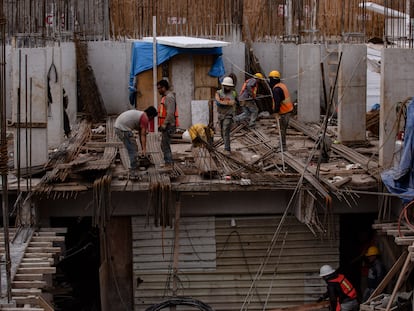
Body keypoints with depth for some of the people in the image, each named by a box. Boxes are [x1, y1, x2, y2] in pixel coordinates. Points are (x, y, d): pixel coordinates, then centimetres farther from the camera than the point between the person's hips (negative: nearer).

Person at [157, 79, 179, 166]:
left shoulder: (169, 97, -14)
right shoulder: (165, 97, 19)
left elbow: (170, 113, -22)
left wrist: (164, 124, -22)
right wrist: (160, 125, 18)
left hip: (168, 126, -11)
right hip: (165, 126, 11)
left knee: (165, 145, -10)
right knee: (164, 145, 13)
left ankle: (168, 162, -8)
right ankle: (169, 162, 18)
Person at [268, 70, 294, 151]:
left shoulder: (276, 89, -19)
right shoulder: (283, 85, 12)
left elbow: (277, 101, -28)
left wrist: (276, 112, -26)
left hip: (283, 112, -10)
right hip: (289, 110, 10)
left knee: (282, 129, -2)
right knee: (284, 128, 18)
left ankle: (283, 146, 1)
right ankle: (282, 144, 27)